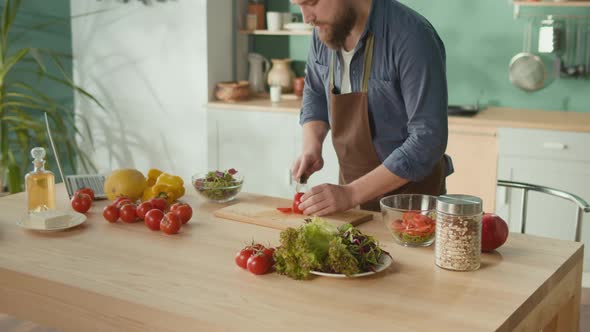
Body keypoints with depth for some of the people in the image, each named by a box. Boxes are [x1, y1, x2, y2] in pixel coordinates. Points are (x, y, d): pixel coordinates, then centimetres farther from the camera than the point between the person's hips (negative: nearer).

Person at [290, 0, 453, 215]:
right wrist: (311, 148, -6)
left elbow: (427, 139, -27)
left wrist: (351, 193, -29)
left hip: (410, 194, -5)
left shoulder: (412, 36, -25)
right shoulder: (325, 30, -5)